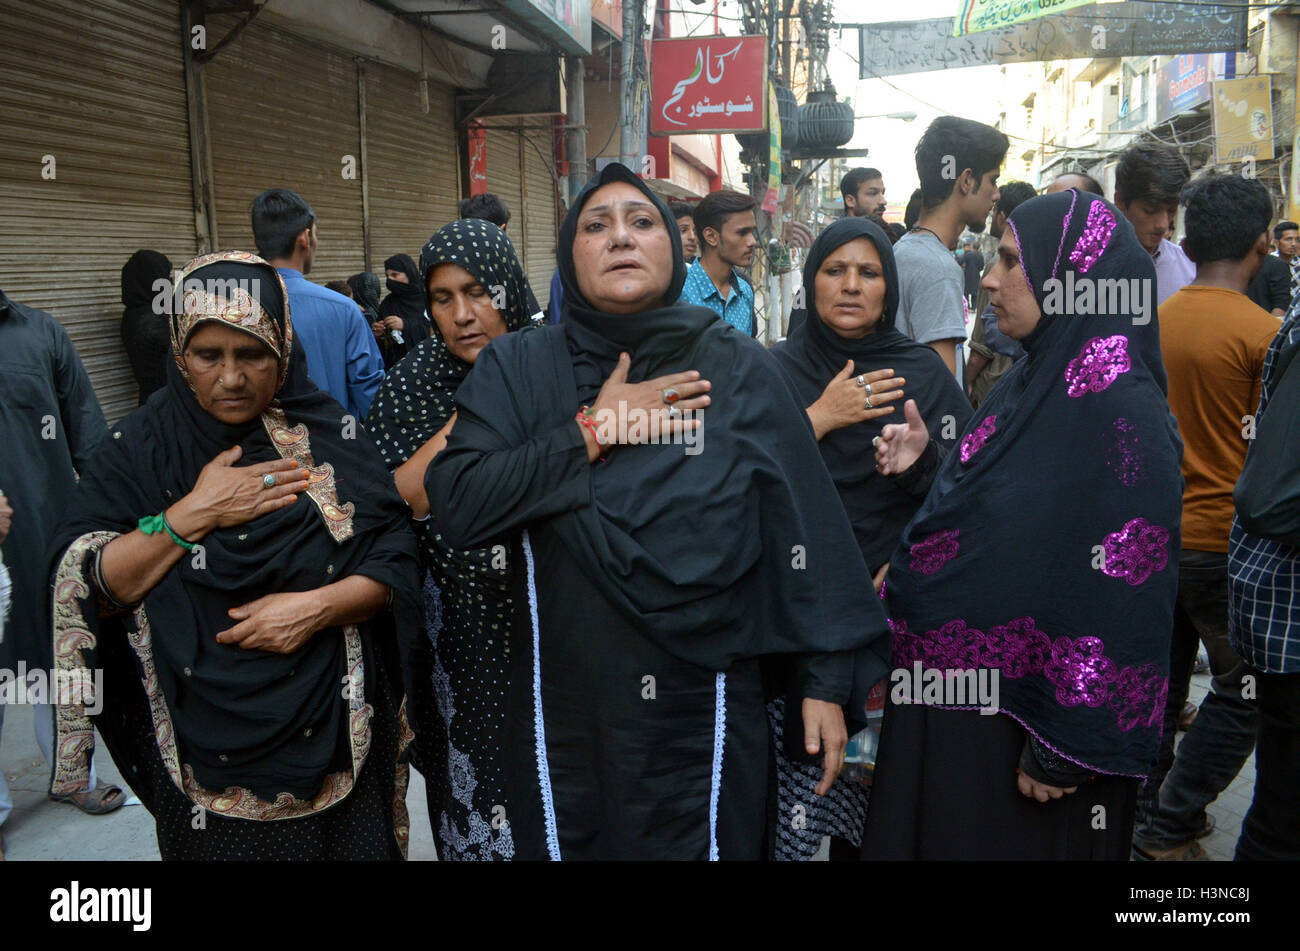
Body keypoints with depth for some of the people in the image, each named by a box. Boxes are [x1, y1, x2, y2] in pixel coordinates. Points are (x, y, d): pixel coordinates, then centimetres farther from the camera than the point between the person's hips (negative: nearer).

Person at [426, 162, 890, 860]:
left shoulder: (740, 370, -2)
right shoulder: (517, 368, 0)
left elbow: (806, 529, -2)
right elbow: (455, 506, -11)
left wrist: (825, 680, -3)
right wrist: (593, 431, -15)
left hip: (704, 713, -1)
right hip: (562, 717, 1)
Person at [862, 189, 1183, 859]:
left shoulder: (1119, 408, -20)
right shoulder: (1034, 381, 6)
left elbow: (1125, 589, -22)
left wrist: (1065, 749, -20)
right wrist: (927, 463, -3)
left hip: (1021, 719, -8)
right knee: (935, 831, 22)